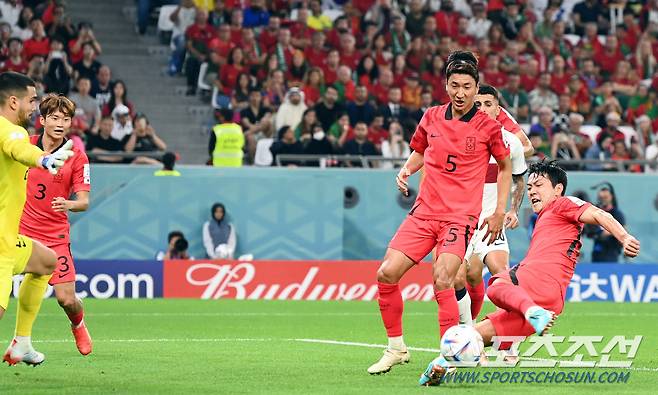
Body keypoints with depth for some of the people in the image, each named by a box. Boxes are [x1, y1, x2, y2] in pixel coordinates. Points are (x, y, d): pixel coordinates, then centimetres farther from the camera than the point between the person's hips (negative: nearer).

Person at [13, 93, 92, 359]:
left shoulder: (77, 158, -5)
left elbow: (84, 201, -10)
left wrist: (68, 204, -30)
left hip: (55, 237, -1)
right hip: (20, 231, 1)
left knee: (67, 299, -3)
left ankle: (78, 324, 32)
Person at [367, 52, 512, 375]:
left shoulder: (488, 126, -3)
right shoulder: (431, 118, 6)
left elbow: (506, 166, 9)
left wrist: (499, 212, 4)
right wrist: (406, 170, 2)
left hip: (461, 216, -4)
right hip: (424, 212, 4)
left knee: (442, 279, -24)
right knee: (386, 274, -6)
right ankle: (396, 348, 10)